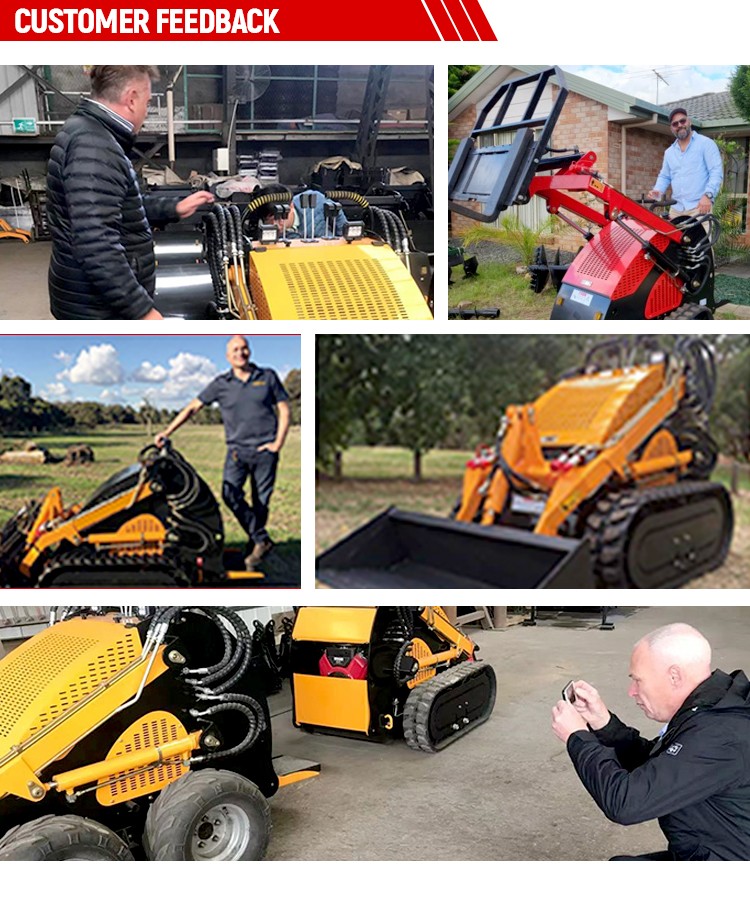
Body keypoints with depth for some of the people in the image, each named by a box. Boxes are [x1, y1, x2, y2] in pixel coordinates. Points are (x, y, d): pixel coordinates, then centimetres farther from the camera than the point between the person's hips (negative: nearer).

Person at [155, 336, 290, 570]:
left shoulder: (268, 377, 6)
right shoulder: (221, 384, 6)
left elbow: (284, 410, 8)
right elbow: (193, 407, 5)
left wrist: (278, 443, -3)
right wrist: (167, 431, -4)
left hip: (265, 450, 0)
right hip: (237, 449, 1)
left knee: (261, 502, 2)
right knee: (230, 493, -20)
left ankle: (252, 550, 15)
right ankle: (261, 539, -12)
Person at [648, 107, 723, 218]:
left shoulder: (706, 143, 4)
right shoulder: (669, 152, 21)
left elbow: (716, 172, -5)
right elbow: (664, 176, 26)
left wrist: (708, 195, -20)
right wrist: (657, 190, 2)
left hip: (699, 207, -5)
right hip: (676, 209, 5)